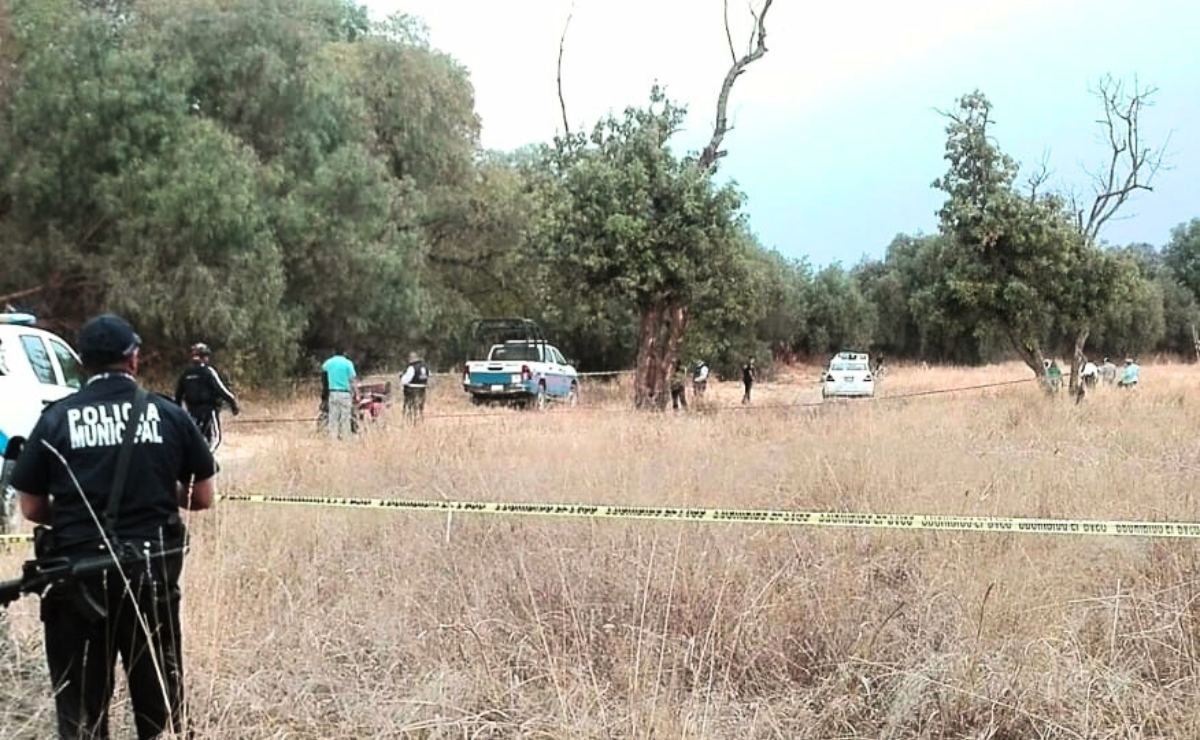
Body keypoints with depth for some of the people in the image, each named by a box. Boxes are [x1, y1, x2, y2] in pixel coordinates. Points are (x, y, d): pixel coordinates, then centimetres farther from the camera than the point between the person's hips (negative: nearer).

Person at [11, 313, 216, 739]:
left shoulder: (57, 419, -2)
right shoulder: (170, 416, 0)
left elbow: (31, 508, 2)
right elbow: (204, 497, 6)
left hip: (77, 575, -1)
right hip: (151, 574, 1)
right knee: (160, 704, 15)